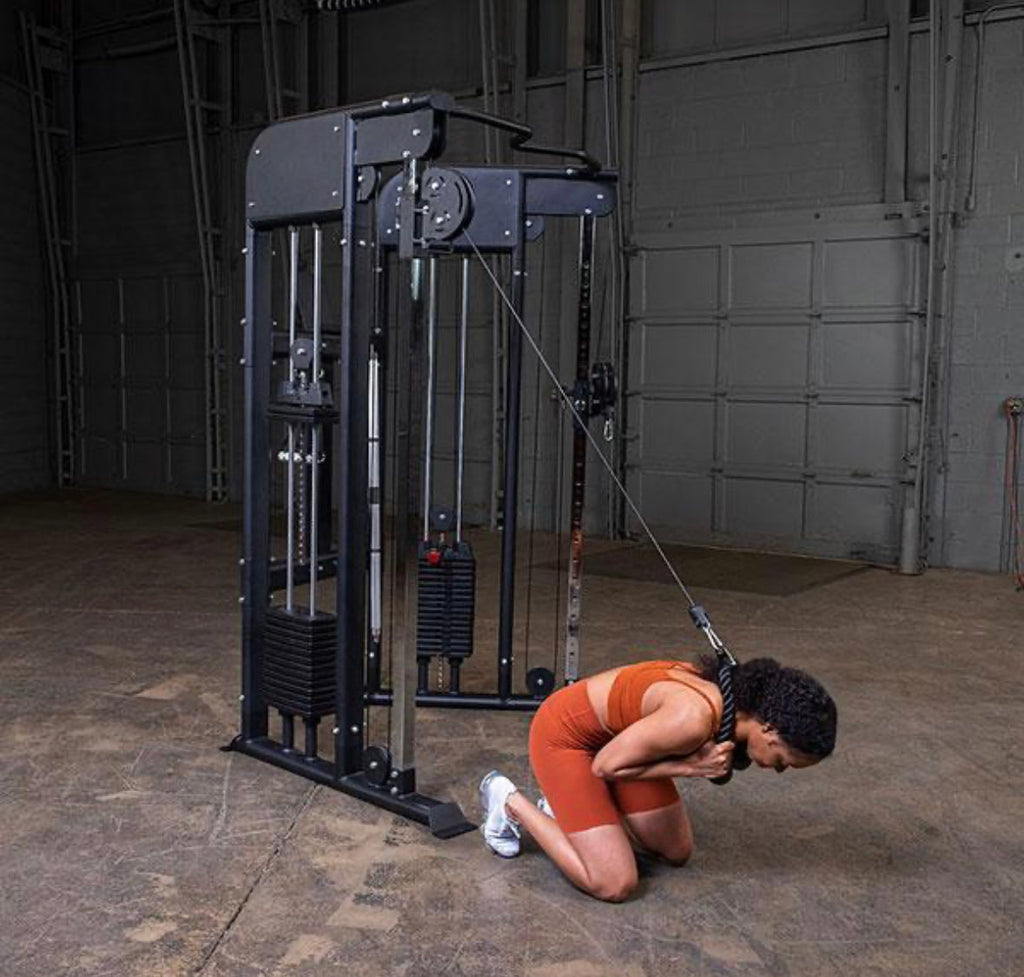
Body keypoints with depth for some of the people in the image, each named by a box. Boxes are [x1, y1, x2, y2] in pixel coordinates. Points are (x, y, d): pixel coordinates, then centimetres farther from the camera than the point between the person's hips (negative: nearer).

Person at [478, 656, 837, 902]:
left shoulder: (734, 693, -11)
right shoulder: (694, 718, -36)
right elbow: (605, 765, -25)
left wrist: (707, 760, -13)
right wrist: (690, 766, -22)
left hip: (613, 734, 8)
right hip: (565, 735, -8)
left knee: (678, 852, 13)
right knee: (614, 885, -11)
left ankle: (570, 804, 24)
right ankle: (510, 802, 6)